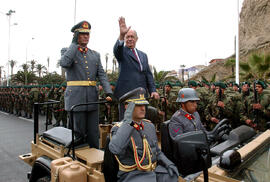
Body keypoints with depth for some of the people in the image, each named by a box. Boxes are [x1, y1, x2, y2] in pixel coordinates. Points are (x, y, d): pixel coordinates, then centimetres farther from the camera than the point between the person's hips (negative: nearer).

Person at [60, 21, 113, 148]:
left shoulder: (95, 55, 15)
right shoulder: (69, 52, 3)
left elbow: (102, 75, 7)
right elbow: (64, 63, -21)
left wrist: (109, 93, -8)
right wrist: (74, 43, -9)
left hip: (92, 99, 4)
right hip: (76, 98, -4)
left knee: (93, 133, 9)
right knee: (79, 132, 4)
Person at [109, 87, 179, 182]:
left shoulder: (149, 126, 5)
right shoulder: (118, 129, -13)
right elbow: (115, 149, -36)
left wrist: (168, 164, -5)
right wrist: (127, 120, -33)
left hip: (154, 170, 6)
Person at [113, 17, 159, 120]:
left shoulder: (143, 55, 20)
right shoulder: (122, 52, 5)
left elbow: (148, 75, 16)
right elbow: (117, 49, -21)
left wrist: (153, 90, 2)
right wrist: (121, 35, -40)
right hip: (126, 94, -4)